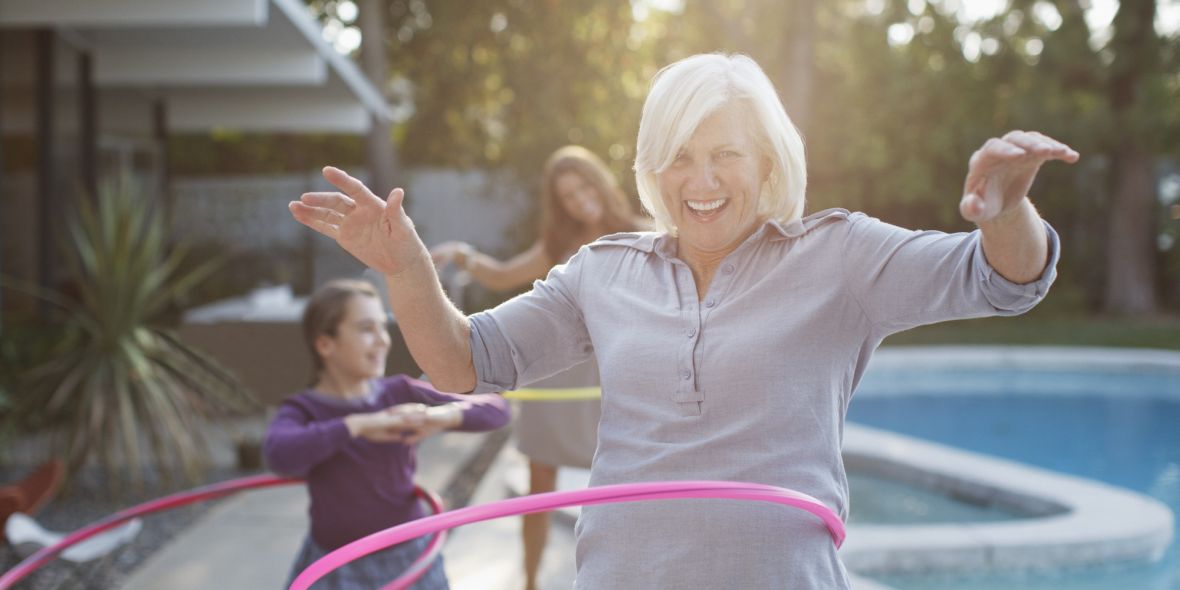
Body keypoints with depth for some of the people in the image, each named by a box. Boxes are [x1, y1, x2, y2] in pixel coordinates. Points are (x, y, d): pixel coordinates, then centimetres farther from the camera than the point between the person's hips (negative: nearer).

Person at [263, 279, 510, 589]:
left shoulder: (400, 393, -3)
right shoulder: (302, 410, -10)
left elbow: (496, 410, -7)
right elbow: (280, 455, -34)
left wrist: (442, 416, -26)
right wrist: (361, 424, -35)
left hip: (408, 561, 2)